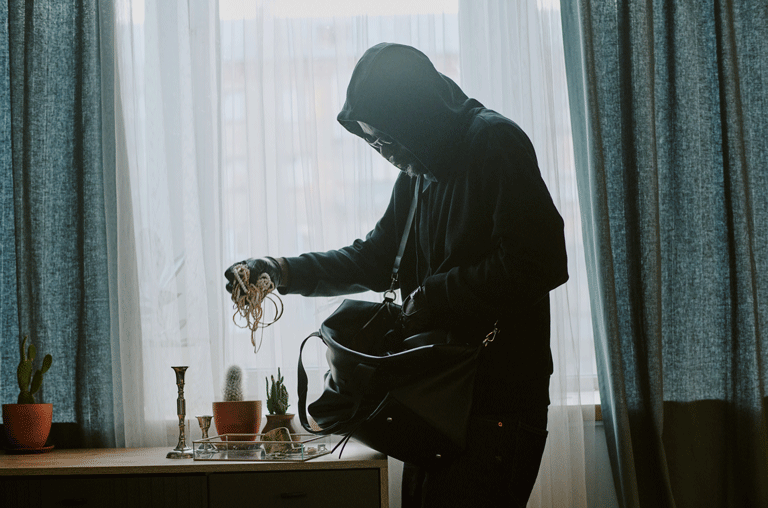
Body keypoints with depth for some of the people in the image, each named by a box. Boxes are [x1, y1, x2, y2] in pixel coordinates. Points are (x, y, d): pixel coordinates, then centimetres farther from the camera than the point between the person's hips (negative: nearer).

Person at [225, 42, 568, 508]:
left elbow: (537, 264, -20)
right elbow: (375, 257, 25)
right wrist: (283, 272, 12)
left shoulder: (495, 143, -10)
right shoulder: (419, 173, 18)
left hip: (498, 397, -9)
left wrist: (431, 295, -12)